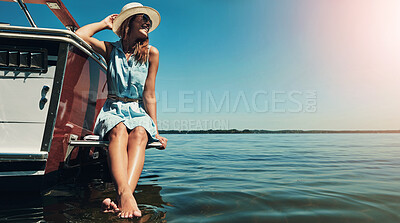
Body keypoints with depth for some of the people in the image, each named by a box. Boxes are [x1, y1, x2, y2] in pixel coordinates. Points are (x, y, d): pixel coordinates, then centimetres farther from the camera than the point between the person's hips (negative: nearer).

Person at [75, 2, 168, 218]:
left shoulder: (151, 53, 6)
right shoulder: (110, 49, 10)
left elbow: (149, 96, 2)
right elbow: (79, 35, -5)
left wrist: (155, 130, -4)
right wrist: (105, 23, 10)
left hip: (138, 112, 0)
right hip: (113, 111, 0)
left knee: (139, 133, -34)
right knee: (119, 131, -34)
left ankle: (122, 199, -51)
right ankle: (125, 194, -51)